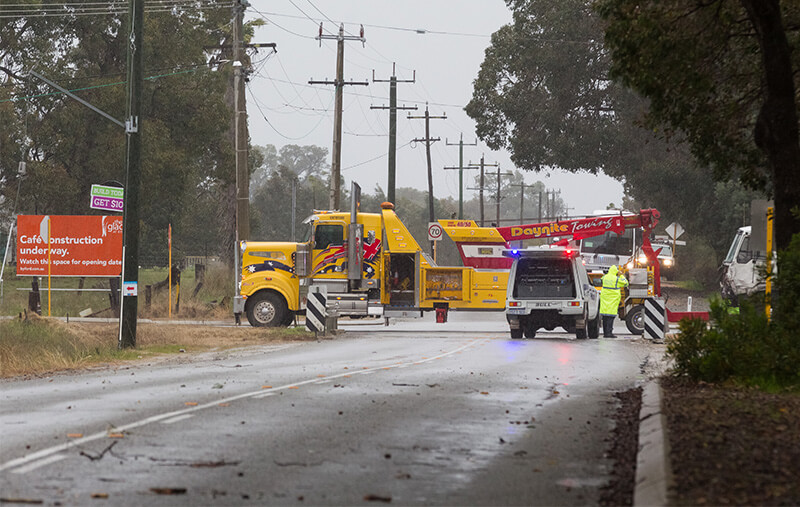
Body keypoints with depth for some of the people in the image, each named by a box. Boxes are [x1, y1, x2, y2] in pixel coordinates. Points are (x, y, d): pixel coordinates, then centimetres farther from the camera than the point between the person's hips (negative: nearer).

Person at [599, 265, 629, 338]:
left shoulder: (605, 277, 4)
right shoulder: (617, 279, -11)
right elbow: (625, 283, 1)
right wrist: (621, 275, 10)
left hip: (605, 298, 5)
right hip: (613, 299, -5)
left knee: (605, 317, 9)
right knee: (611, 316, -6)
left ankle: (605, 333, 12)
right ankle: (609, 332, -12)